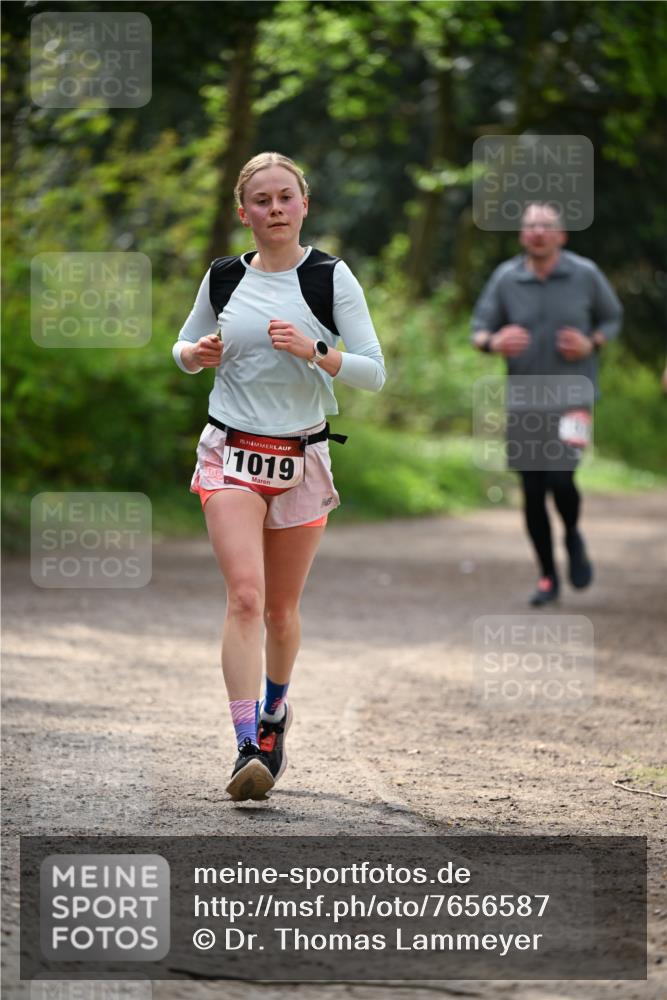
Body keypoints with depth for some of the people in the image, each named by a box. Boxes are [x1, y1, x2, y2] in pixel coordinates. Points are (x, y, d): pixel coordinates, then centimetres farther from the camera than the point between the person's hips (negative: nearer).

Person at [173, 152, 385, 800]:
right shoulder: (223, 279, 4)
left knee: (282, 610, 10)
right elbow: (185, 349, 19)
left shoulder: (331, 277, -3)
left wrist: (313, 350, -21)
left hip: (302, 459, 0)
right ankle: (249, 749, -23)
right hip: (232, 454, 0)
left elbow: (374, 373, -6)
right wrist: (197, 354, -4)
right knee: (246, 595, -17)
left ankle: (274, 713, 38)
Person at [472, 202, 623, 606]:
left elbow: (613, 318, 11)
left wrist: (592, 344, -10)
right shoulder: (505, 278, -1)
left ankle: (574, 538, 13)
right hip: (523, 399, 2)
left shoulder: (586, 274, -3)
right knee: (532, 493, 5)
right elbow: (480, 328, 3)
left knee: (561, 477, -20)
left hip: (572, 394, -2)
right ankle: (548, 578, 22)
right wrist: (494, 342, -21)